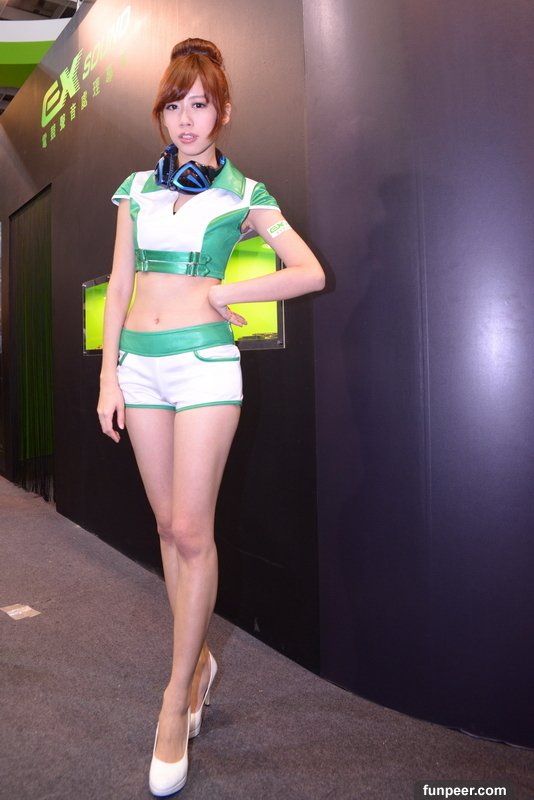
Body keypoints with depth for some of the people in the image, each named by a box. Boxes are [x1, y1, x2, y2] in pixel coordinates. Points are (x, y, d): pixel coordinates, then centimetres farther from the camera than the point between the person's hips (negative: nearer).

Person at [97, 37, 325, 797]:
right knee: (169, 525, 9)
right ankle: (199, 658, 27)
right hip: (140, 363, 4)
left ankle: (177, 697, 9)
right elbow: (119, 286, 11)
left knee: (191, 529, -6)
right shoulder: (136, 187, 14)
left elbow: (311, 272, -2)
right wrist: (109, 373, 4)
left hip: (205, 363, -4)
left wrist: (226, 292, -8)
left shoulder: (244, 194, 4)